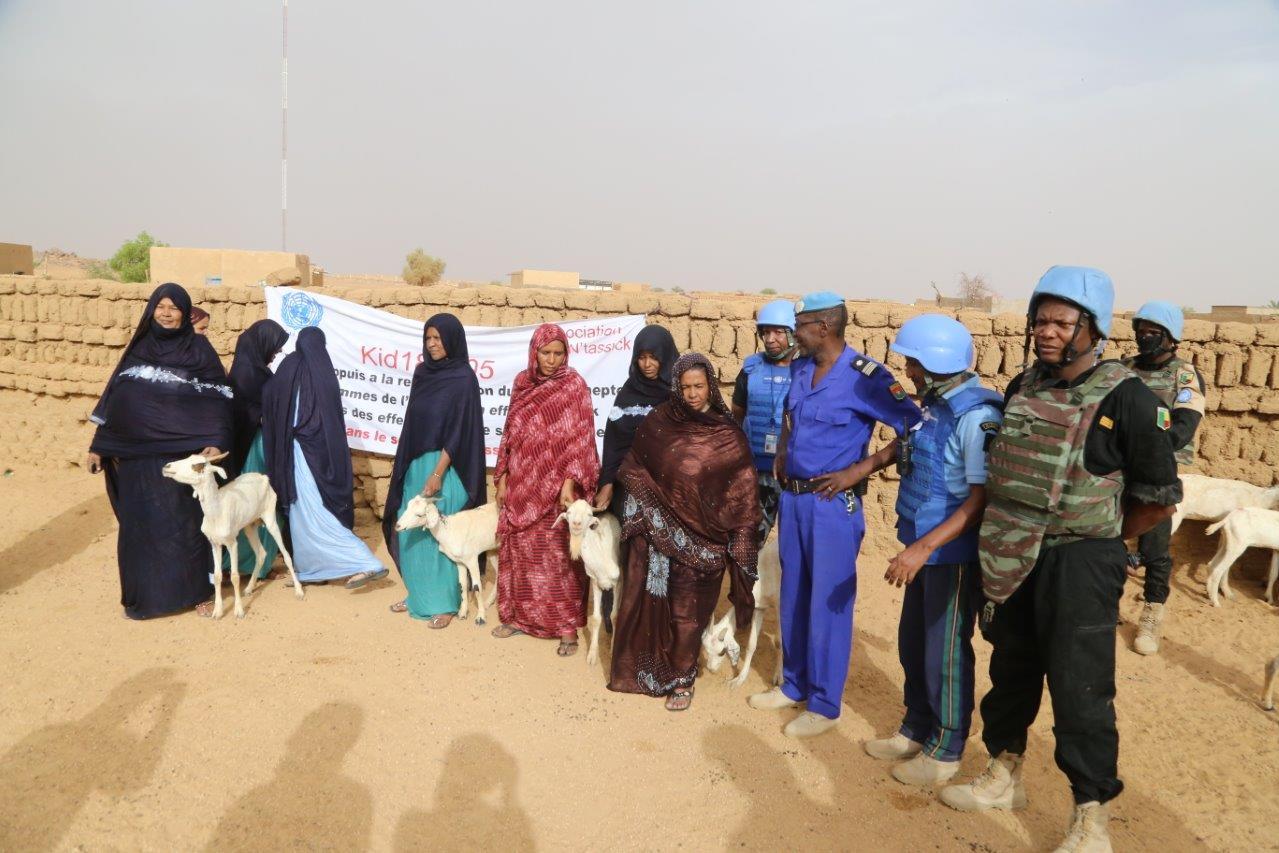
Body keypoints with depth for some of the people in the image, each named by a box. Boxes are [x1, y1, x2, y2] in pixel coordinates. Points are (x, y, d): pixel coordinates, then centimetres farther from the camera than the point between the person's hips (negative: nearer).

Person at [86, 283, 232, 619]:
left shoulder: (199, 348, -1)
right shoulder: (139, 347, 9)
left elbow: (219, 398, -7)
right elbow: (115, 398, 12)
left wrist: (217, 442, -20)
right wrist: (99, 445, 9)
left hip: (183, 454, -3)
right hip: (139, 454, 3)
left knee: (187, 522, 1)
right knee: (141, 524, 8)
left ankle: (198, 591, 14)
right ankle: (144, 595, 21)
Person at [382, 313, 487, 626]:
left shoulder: (464, 379, -11)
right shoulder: (422, 373, 9)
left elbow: (459, 432, -15)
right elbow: (414, 423, 14)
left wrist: (437, 474, -17)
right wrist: (408, 466, 13)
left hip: (445, 469, -7)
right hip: (416, 465, 7)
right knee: (411, 534, 11)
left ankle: (445, 603, 13)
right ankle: (418, 594, 26)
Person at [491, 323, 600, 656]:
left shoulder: (573, 385, -7)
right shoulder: (522, 383, 7)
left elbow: (580, 438, -10)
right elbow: (510, 432, 12)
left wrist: (570, 483, -18)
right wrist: (503, 478, 9)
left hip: (555, 485, -5)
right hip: (521, 484, 5)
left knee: (557, 555, -1)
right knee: (519, 551, 12)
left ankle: (567, 626, 9)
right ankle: (519, 615, 26)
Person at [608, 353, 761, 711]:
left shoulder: (728, 434, -6)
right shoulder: (657, 424, -1)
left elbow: (742, 491, -3)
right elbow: (634, 471, 9)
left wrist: (741, 542, -6)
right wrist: (640, 517, 2)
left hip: (701, 538, -2)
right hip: (658, 533, 2)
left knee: (687, 610, 6)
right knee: (650, 600, 8)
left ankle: (680, 678, 23)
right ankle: (645, 667, 28)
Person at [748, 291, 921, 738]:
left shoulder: (866, 377, -16)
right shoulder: (799, 368, 7)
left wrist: (861, 469, -19)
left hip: (833, 503, -7)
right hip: (792, 497, 7)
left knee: (827, 604, 2)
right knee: (792, 598, 16)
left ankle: (824, 704, 17)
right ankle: (794, 685, 33)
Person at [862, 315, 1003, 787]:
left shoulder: (976, 416, -22)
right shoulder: (936, 406, 7)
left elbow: (983, 499, -25)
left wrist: (924, 547, -29)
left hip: (954, 555, -9)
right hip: (925, 548, 9)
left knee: (945, 653, 6)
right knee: (913, 643, 19)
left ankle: (945, 750, 23)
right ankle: (917, 729, 37)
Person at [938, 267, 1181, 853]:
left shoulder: (1125, 398, -12)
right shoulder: (1022, 388, 4)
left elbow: (1159, 497, -7)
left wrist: (1098, 540, 3)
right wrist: (1009, 536, 10)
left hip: (1079, 565, -6)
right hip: (1012, 559, 6)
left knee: (1080, 690, 2)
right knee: (1012, 671, 18)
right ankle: (1003, 778, 37)